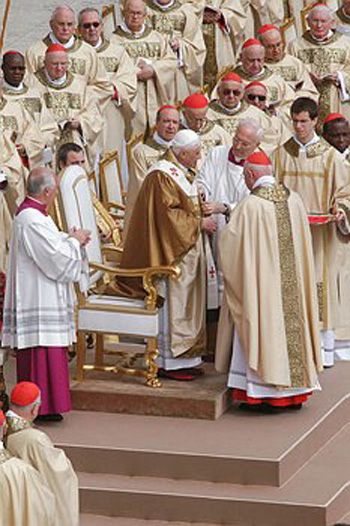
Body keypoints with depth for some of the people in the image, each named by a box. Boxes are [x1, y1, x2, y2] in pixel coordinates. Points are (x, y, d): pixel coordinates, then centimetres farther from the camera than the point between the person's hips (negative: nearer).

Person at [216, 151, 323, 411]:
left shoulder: (250, 206, -16)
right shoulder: (295, 200, 0)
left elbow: (229, 242, -8)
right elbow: (303, 241, 10)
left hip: (261, 281, -5)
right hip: (293, 283, 5)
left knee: (262, 329, 2)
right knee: (292, 325, 13)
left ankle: (263, 392, 4)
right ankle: (296, 388, 19)